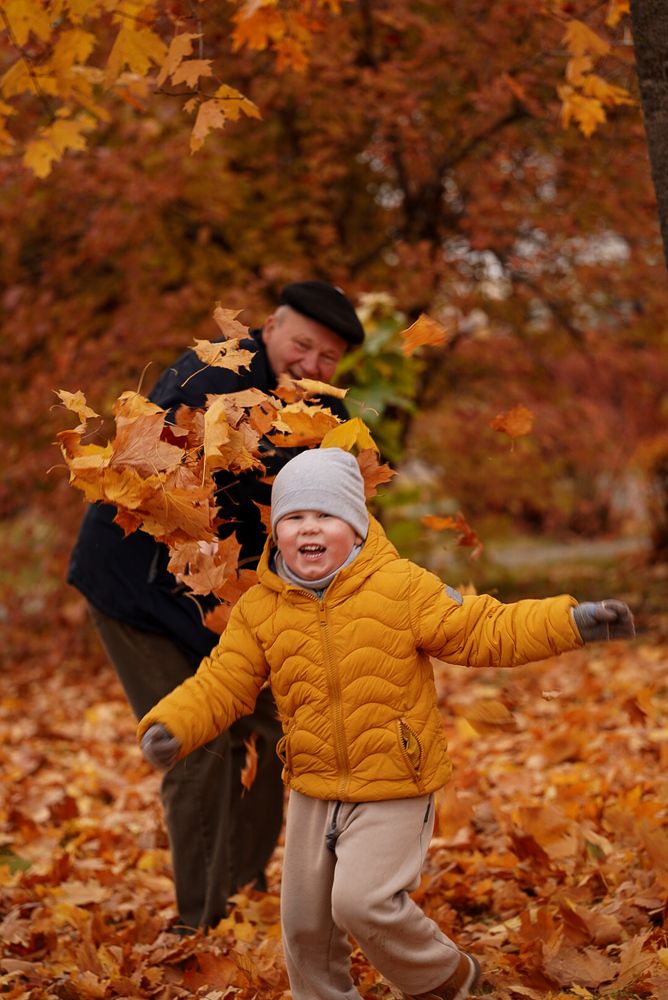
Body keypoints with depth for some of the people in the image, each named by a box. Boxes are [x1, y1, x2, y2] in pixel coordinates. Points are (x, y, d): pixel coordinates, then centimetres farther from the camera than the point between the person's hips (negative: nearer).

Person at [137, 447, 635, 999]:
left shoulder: (402, 587, -10)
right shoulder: (259, 610, -1)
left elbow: (482, 631, -11)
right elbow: (220, 684, 1)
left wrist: (573, 621, -22)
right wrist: (170, 727, -17)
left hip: (394, 792, -5)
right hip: (312, 794, 5)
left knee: (362, 902, -18)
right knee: (304, 922, 11)